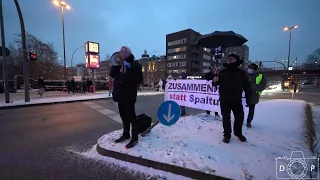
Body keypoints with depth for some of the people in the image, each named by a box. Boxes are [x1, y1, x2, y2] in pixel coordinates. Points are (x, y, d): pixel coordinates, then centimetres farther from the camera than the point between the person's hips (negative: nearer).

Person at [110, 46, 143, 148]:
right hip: (120, 95, 8)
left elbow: (139, 79, -18)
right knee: (124, 116, 15)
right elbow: (112, 74, 8)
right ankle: (126, 134, 30)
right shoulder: (119, 64, 17)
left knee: (131, 117, -3)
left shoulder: (135, 65, -7)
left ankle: (134, 138, 7)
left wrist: (126, 73, -25)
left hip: (128, 96, -7)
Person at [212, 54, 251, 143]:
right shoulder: (222, 72, 3)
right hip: (224, 100, 0)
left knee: (239, 117, 13)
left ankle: (238, 133, 36)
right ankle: (227, 135, 20)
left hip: (237, 100, 1)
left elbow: (247, 86, 3)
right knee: (226, 118, 6)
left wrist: (248, 98, -1)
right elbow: (216, 83, 5)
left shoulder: (241, 72, 1)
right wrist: (215, 81, -19)